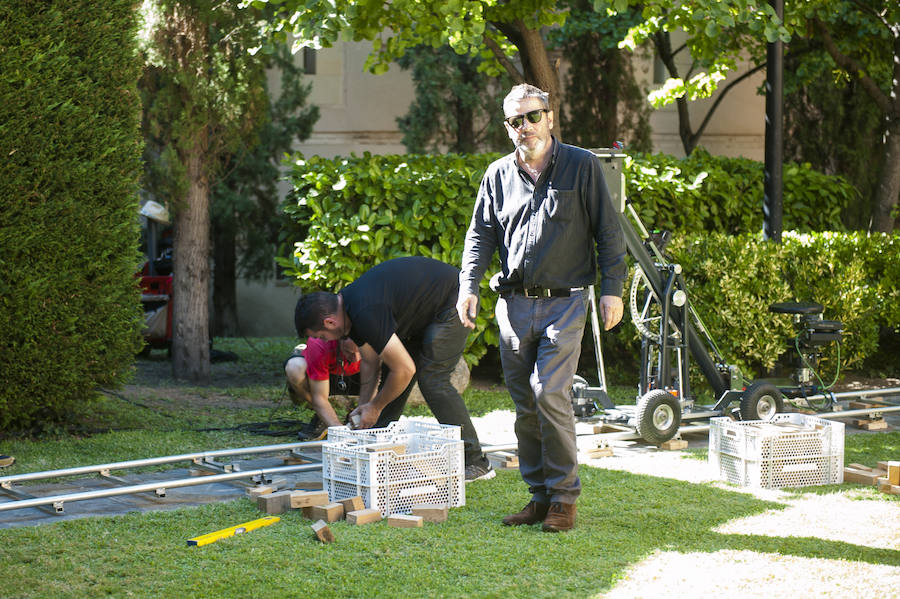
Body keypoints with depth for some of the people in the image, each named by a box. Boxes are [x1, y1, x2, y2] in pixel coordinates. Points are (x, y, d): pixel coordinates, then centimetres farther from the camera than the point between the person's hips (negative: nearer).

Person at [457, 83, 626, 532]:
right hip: (514, 304, 4)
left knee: (549, 393, -15)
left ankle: (564, 497, -6)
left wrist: (612, 288, -5)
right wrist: (468, 287, 0)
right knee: (524, 405, 5)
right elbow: (481, 234, 13)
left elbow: (607, 230, 2)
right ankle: (540, 496, 14)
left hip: (563, 301, -4)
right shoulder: (498, 175, 12)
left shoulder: (582, 166, 2)